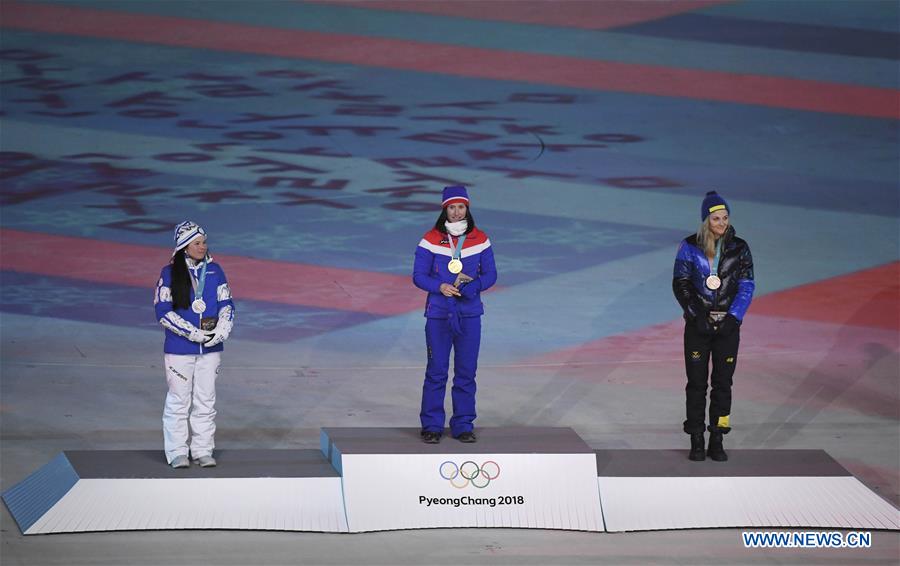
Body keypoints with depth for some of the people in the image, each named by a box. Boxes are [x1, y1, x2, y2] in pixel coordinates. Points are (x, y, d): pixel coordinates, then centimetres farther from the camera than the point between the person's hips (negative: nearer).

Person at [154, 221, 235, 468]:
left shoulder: (214, 271, 6)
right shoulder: (169, 273, -5)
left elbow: (226, 304, 8)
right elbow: (163, 311, -9)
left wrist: (221, 331, -10)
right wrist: (193, 333, -15)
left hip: (210, 347, 3)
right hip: (179, 348, -3)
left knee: (206, 401, 7)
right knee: (179, 400, 0)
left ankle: (203, 450, 16)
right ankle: (177, 452, 8)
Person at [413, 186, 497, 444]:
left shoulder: (480, 240, 3)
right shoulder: (431, 239, -4)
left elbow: (490, 275, 5)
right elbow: (419, 275, -2)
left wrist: (471, 286, -15)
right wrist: (440, 286, -21)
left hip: (469, 314, 2)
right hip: (438, 314, -2)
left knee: (466, 371, 5)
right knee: (436, 371, -1)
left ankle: (463, 425, 14)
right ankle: (431, 426, 8)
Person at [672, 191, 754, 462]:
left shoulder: (739, 248, 1)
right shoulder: (690, 247, -1)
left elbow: (746, 286, 0)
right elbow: (680, 284, -1)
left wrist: (733, 317, -10)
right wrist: (696, 314, -11)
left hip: (727, 325, 1)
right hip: (698, 324, -1)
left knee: (723, 382, 2)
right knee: (697, 382, 0)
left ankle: (717, 442, 8)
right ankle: (696, 442, 6)